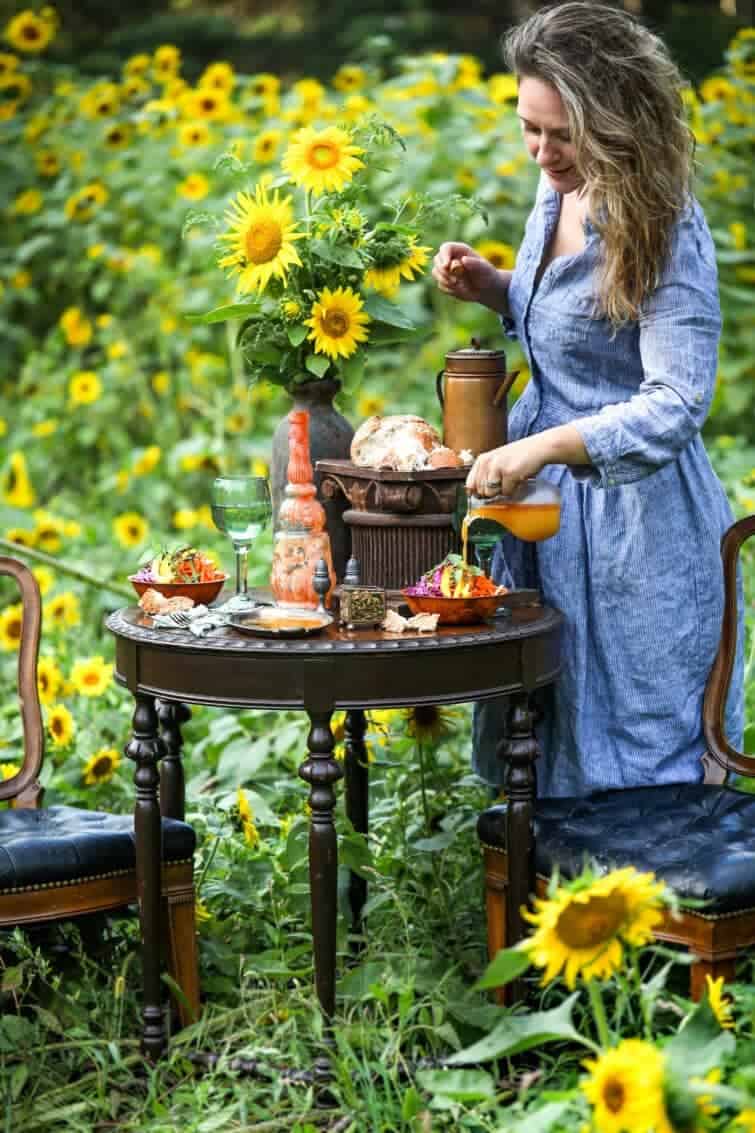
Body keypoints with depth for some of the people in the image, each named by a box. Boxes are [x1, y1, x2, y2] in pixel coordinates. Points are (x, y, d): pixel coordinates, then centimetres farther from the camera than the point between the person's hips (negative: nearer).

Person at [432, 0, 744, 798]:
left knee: (636, 769, 6)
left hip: (635, 520, -8)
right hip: (546, 501, 8)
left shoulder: (665, 234, -20)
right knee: (541, 750, 19)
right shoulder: (557, 195, 2)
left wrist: (541, 449, -35)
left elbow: (676, 404, -27)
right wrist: (491, 288, 0)